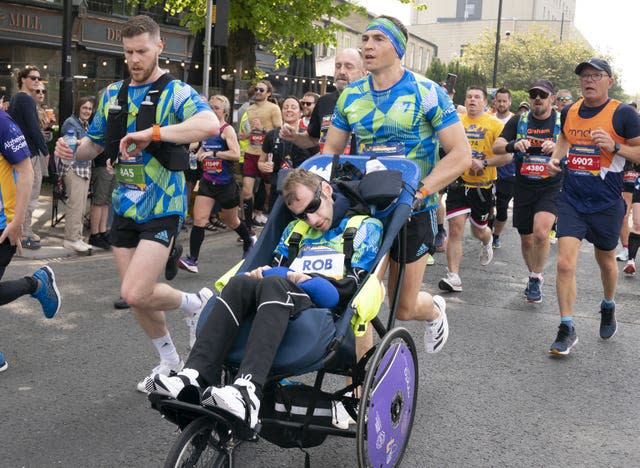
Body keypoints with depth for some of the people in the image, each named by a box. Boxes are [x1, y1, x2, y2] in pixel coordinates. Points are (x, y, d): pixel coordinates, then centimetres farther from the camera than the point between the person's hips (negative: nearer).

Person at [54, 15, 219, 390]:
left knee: (135, 294, -16)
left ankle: (196, 304, 14)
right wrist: (72, 150, -6)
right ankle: (170, 362, 31)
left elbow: (210, 124, -30)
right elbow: (94, 144, 17)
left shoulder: (176, 92, -10)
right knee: (135, 297, 11)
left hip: (162, 207, -6)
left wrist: (153, 133, -36)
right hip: (124, 207, 6)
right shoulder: (113, 94, 9)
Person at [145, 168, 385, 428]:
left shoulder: (365, 227, 14)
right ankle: (195, 376, -38)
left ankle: (248, 392, -54)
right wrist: (263, 272, -2)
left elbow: (352, 286, 1)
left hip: (327, 308, -5)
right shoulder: (296, 228, 30)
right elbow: (276, 264, 21)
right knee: (240, 283, -26)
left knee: (274, 285, -35)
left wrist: (306, 280, -8)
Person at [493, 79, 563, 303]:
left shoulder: (562, 122, 1)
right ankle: (533, 277, 35)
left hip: (551, 188, -3)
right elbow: (496, 147, -5)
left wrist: (557, 148, -29)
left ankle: (536, 279, -4)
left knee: (540, 232, -23)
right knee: (526, 239, 11)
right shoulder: (519, 121, 5)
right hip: (523, 187, 3)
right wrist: (514, 145, -26)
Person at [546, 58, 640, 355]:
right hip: (571, 199, 2)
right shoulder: (569, 111, 5)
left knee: (605, 260, 18)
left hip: (606, 204, -2)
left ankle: (608, 308, 47)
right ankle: (566, 329, 1)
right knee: (565, 262, -10)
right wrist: (556, 157, 6)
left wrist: (614, 146, -23)